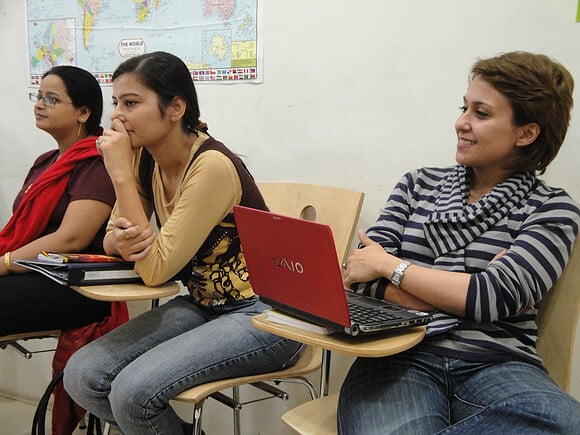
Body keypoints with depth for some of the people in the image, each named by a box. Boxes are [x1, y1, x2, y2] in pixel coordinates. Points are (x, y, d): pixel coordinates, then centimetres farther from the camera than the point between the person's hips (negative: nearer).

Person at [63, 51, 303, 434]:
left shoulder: (213, 166, -23)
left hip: (262, 316, -7)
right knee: (82, 376, -9)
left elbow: (156, 270, -23)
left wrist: (122, 174, -22)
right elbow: (113, 238, 8)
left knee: (133, 391, -25)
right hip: (203, 304, 8)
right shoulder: (145, 158, 1)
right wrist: (120, 240, -16)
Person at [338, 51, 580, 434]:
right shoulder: (419, 184, 15)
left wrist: (389, 265, -2)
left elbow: (493, 298, -9)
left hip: (497, 365, 2)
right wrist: (464, 289, -7)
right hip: (402, 358, -1)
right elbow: (363, 273, 3)